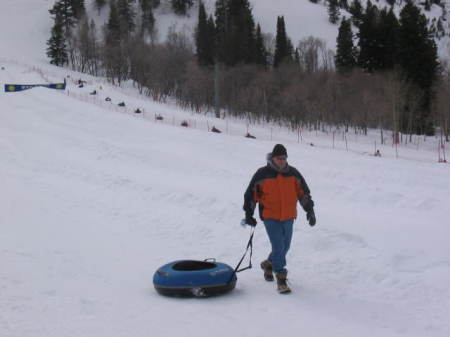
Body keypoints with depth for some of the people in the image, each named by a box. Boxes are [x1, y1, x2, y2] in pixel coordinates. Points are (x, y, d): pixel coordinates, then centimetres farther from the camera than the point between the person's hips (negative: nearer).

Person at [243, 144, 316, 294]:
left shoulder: (293, 173, 3)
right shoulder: (262, 174, -6)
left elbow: (304, 193, 11)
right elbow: (251, 194, 2)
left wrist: (310, 210, 5)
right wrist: (248, 213, 0)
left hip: (288, 217, 4)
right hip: (270, 218, -4)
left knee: (284, 247, 17)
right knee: (278, 247, -13)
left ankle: (269, 264, 44)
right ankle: (281, 279, -5)